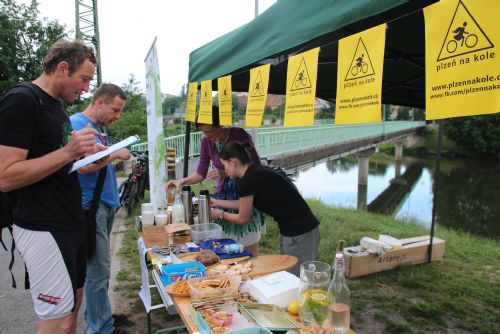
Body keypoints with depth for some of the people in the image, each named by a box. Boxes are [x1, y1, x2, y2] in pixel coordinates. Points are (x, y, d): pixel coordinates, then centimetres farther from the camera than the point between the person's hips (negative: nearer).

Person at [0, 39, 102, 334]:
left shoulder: (59, 105, 13)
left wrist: (88, 156, 5)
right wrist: (67, 152, -27)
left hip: (72, 223, 9)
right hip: (43, 229, -9)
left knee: (74, 304, 18)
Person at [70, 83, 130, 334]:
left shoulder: (97, 127, 16)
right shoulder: (77, 124, -12)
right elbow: (84, 165, -24)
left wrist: (118, 156, 7)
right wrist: (116, 154, -14)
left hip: (105, 205, 10)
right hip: (90, 206, -10)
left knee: (98, 268, 18)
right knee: (99, 271, -2)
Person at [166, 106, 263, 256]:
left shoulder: (239, 135, -15)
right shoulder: (206, 141, -2)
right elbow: (201, 173, 6)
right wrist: (182, 181, -11)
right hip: (223, 193, 4)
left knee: (249, 249, 3)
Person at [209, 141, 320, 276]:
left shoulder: (248, 180, -18)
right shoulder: (258, 172, 8)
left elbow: (242, 219, -5)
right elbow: (246, 204, 24)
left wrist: (221, 214, 12)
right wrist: (218, 202, 29)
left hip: (299, 234, -9)